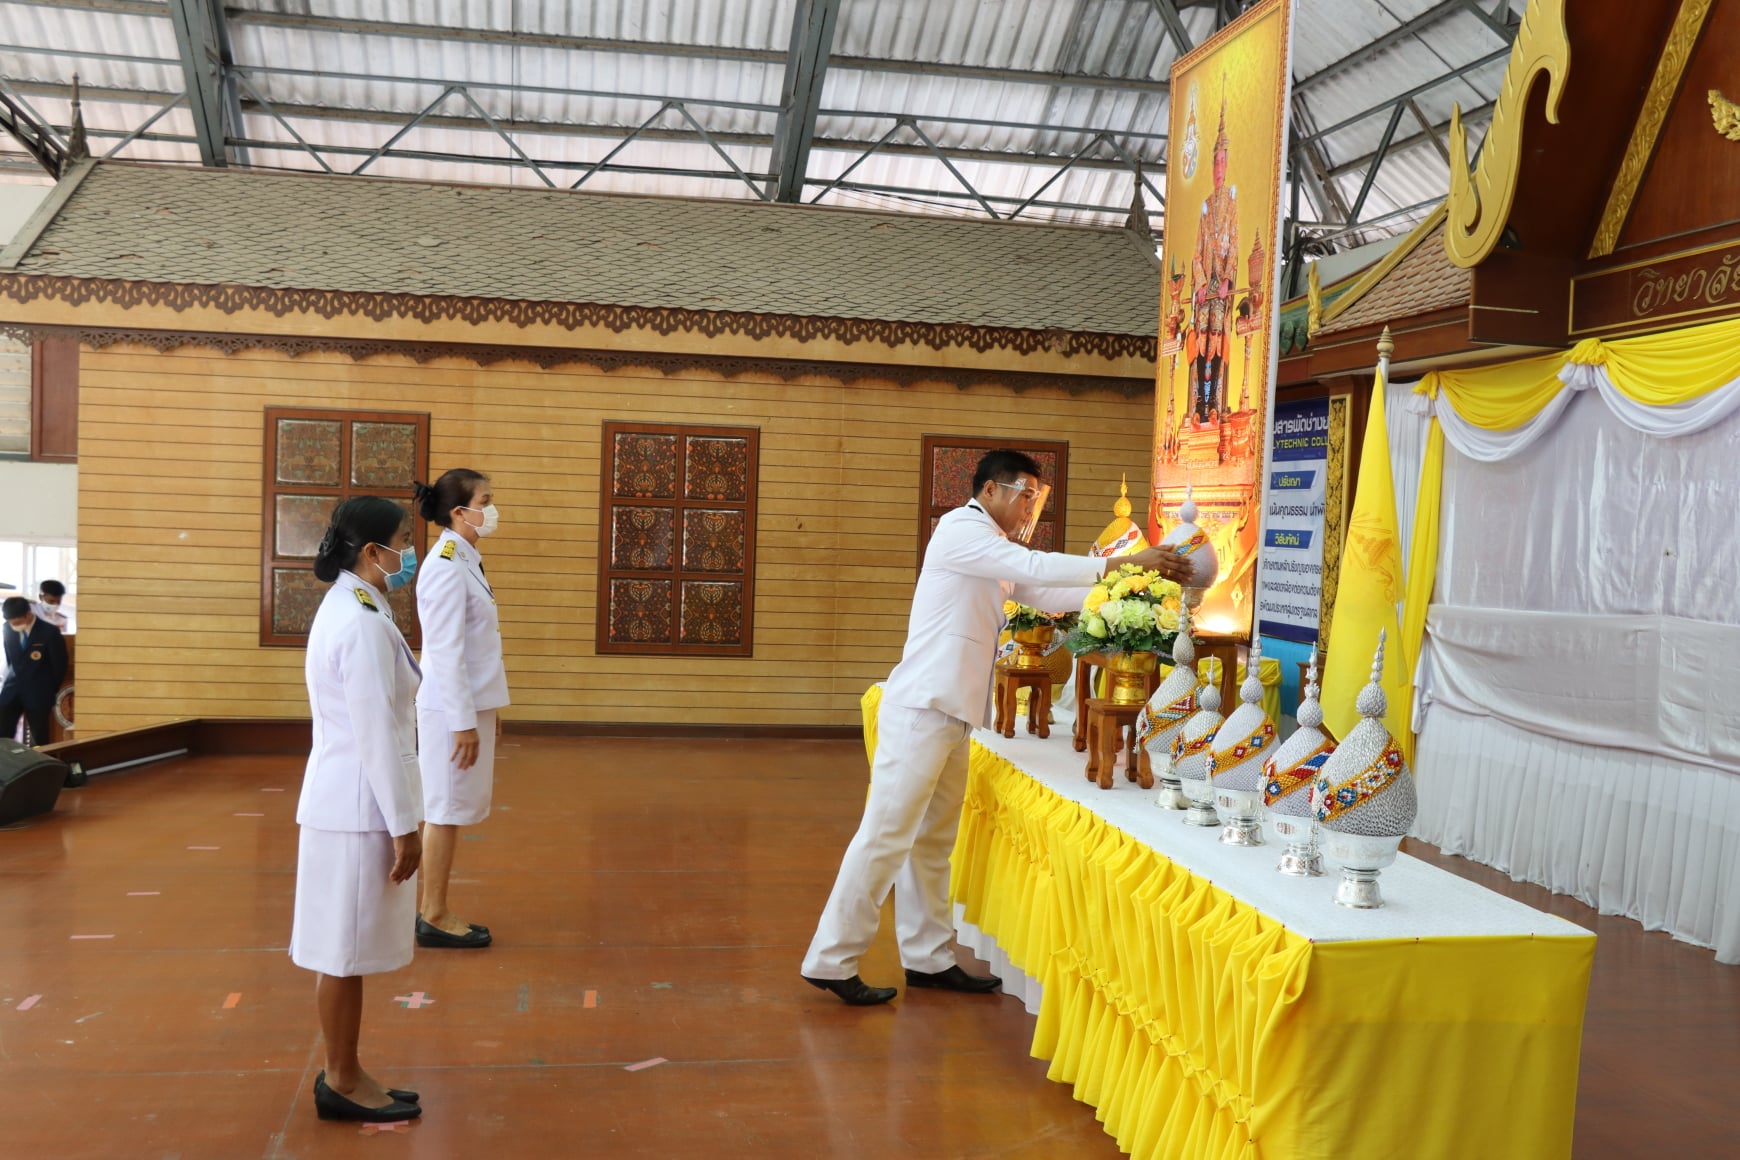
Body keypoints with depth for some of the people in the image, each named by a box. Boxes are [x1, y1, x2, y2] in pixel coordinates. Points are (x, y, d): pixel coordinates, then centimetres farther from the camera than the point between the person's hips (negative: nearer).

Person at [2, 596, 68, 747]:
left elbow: (59, 665, -4)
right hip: (12, 690, 4)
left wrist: (52, 694, 3)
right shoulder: (8, 628, 0)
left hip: (37, 693, -4)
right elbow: (10, 658, 16)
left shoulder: (49, 632, -14)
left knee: (39, 740, 1)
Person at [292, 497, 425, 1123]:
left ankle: (345, 1077, 26)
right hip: (360, 806, -10)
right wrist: (404, 826, -18)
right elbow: (376, 734, -21)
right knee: (346, 951, 3)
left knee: (346, 949, 16)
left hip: (348, 798, 10)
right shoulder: (364, 622, -20)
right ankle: (341, 1082, 16)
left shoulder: (346, 607, 11)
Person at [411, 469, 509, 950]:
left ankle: (431, 911, 23)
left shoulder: (466, 561, 11)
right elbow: (446, 651, -20)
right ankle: (433, 918, 11)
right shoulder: (446, 566, -17)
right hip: (453, 707, -9)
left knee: (451, 809, 14)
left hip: (472, 702, 9)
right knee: (446, 809, 0)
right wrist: (463, 722, -20)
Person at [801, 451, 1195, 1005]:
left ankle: (928, 957, 21)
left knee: (933, 840, 13)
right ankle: (830, 961, -1)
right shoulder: (960, 530, -9)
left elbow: (1040, 593, 20)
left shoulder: (989, 549, 21)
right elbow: (1034, 568, -19)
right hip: (922, 709, -10)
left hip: (951, 714, 10)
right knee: (885, 837, -7)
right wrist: (1121, 563, -17)